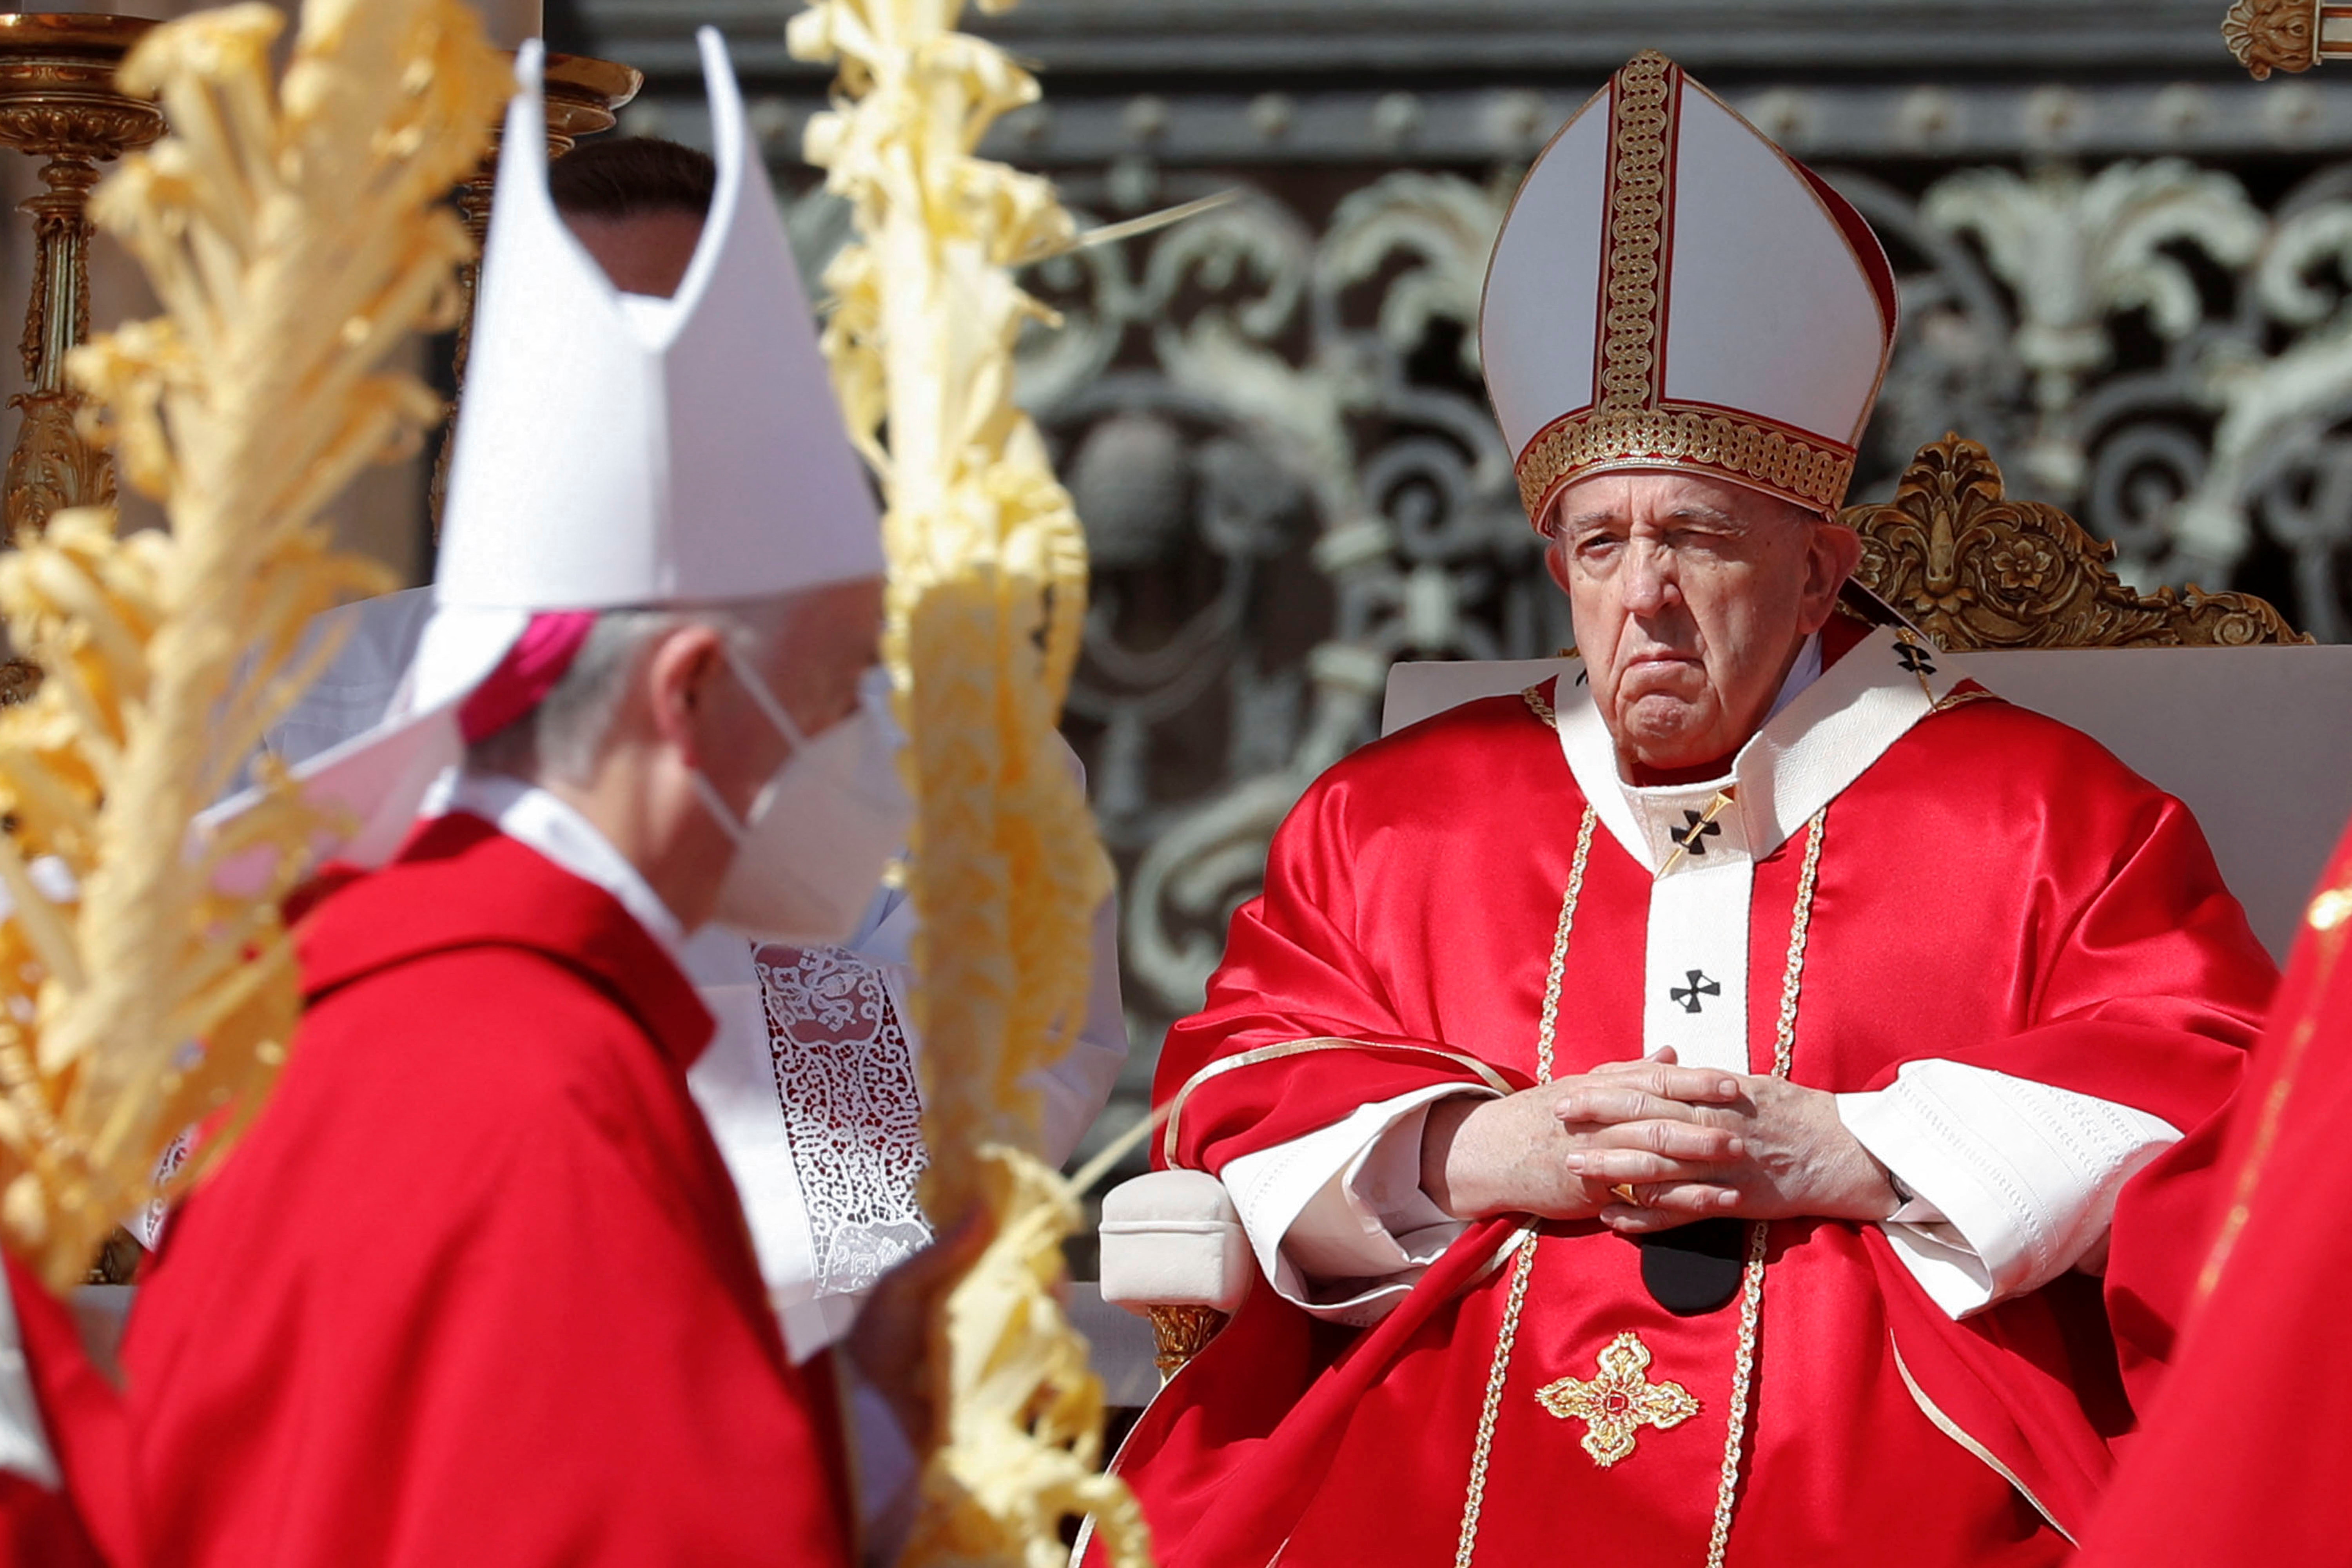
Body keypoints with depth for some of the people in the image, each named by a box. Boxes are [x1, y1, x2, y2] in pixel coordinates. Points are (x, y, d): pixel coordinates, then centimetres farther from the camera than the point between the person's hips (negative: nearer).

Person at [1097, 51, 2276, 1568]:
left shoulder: (2043, 812, 15)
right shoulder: (1390, 817, 23)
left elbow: (2206, 1084, 4)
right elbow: (1235, 1090, 18)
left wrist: (1847, 1155, -6)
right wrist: (1480, 1156, -2)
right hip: (1457, 1432, 3)